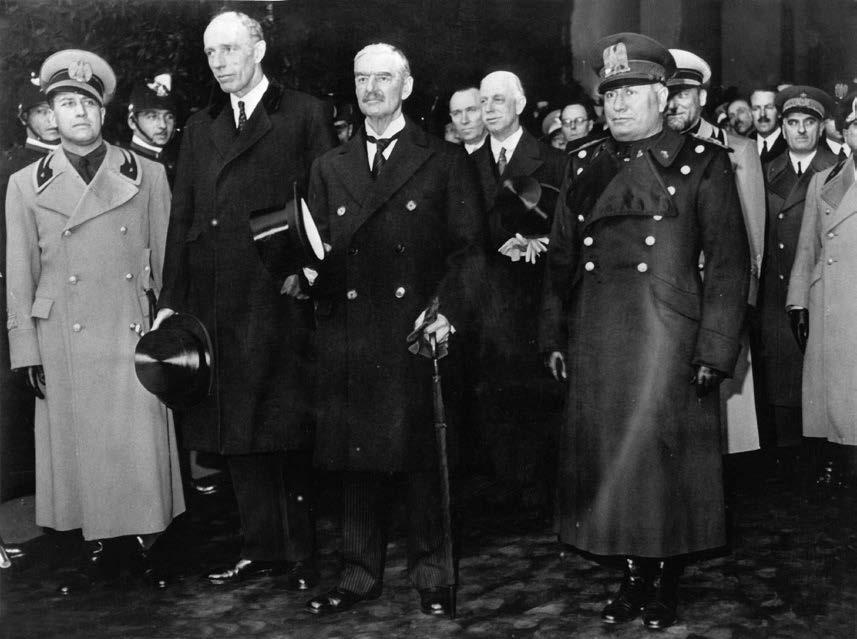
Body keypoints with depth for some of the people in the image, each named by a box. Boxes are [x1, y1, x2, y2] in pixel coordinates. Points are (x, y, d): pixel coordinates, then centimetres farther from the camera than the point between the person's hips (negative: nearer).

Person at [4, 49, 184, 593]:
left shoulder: (148, 176, 4)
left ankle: (142, 545, 16)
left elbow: (167, 263, 6)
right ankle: (101, 552, 20)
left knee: (140, 449, 0)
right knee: (80, 449, 6)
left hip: (134, 336, -1)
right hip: (66, 346, 1)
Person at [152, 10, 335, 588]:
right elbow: (182, 219, 13)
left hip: (280, 302, -5)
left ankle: (301, 554, 11)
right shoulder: (200, 128, 17)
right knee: (237, 434, 9)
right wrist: (171, 300, 7)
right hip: (215, 306, 5)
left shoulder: (304, 115, 3)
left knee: (289, 432, 0)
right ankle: (261, 548, 21)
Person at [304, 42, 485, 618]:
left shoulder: (446, 161, 6)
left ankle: (431, 575, 14)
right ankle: (360, 575, 18)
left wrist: (448, 311, -12)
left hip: (419, 334, -3)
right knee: (358, 460, 6)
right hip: (349, 342, 3)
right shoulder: (329, 169, 17)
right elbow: (321, 254, 17)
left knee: (423, 457, 1)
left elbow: (469, 248, 1)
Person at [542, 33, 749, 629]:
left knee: (666, 458, 2)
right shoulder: (584, 167, 12)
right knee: (610, 461, 8)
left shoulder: (702, 162, -1)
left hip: (668, 341, -4)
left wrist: (714, 352, -10)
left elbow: (729, 263, -4)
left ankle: (666, 582, 21)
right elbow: (562, 260, 14)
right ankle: (634, 576, 24)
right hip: (596, 345, 4)